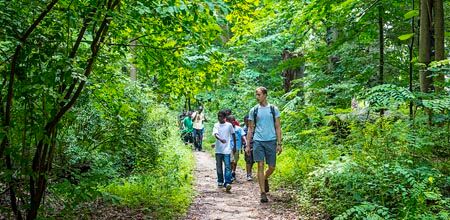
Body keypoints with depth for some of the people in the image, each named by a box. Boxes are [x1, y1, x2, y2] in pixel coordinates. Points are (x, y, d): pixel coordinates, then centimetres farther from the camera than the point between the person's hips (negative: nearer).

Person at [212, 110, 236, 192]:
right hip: (218, 149, 2)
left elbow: (233, 135, 13)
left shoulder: (229, 125, 3)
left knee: (227, 166, -10)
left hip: (227, 149, -1)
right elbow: (215, 134, -14)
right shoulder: (216, 125, 3)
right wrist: (220, 139, -35)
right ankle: (220, 181, 24)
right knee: (219, 166, 10)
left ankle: (227, 183, -14)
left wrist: (234, 146, 13)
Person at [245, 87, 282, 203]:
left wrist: (279, 143, -2)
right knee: (260, 166, -5)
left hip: (271, 141, 0)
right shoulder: (253, 110, 6)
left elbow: (278, 127, 4)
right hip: (258, 141, 0)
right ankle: (263, 193, 1)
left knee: (272, 167, 6)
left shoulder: (273, 109, 4)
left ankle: (265, 179, 38)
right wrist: (248, 145, 5)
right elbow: (250, 129, 9)